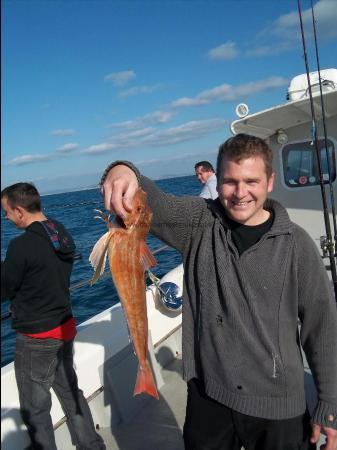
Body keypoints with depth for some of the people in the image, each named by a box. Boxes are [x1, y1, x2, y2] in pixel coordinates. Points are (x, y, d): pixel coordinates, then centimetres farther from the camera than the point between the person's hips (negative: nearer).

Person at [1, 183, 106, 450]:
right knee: (70, 392, 23)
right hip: (64, 327, 8)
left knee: (35, 408, 11)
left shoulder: (22, 245, -22)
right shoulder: (63, 235, 2)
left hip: (37, 338, -8)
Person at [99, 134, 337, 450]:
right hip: (207, 396, 2)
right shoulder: (199, 224, -6)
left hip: (278, 407, -1)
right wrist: (124, 173, -44)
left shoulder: (295, 244, -10)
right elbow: (152, 204, -21)